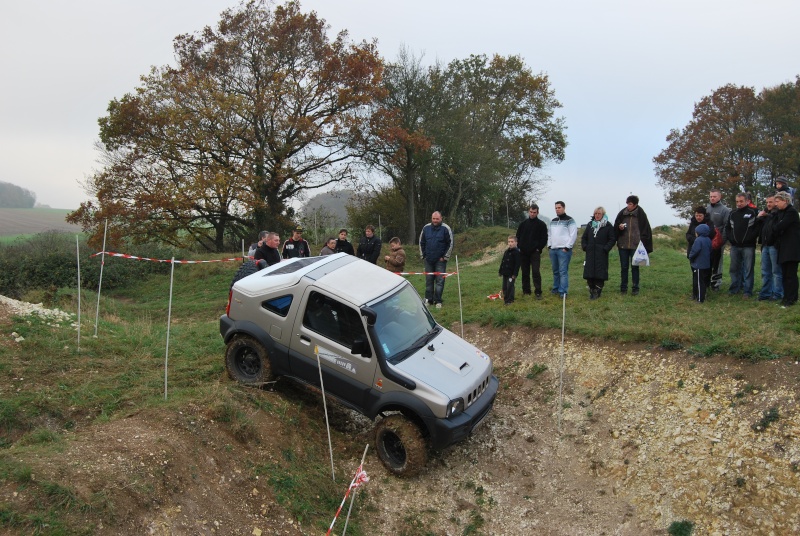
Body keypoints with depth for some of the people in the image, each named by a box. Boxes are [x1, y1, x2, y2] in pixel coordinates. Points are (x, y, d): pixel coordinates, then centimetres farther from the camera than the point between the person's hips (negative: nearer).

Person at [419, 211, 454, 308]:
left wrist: (445, 257, -7)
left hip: (440, 260, -3)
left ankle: (438, 301, 2)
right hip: (428, 260, 3)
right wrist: (423, 255, 8)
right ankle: (428, 299, 16)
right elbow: (421, 243, 13)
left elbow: (450, 244, -4)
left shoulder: (445, 229, -6)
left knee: (440, 281, -3)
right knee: (429, 280, 8)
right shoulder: (426, 228, 4)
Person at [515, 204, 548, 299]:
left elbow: (544, 238, 0)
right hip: (523, 252, 4)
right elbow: (518, 236, 14)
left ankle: (538, 292, -8)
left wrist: (539, 249, -7)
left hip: (535, 252, -4)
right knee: (525, 272, 8)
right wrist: (520, 247, 4)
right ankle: (526, 291, 17)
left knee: (535, 272, -11)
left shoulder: (541, 224, -1)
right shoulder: (523, 223, 8)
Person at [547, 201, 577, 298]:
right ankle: (556, 288, 22)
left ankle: (563, 291, -9)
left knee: (563, 271, -9)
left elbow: (573, 235, -9)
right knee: (555, 271, 12)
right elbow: (549, 234, 24)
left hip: (564, 250, -7)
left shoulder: (570, 220, -3)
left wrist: (567, 247, -13)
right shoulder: (553, 221, 18)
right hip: (553, 250, 7)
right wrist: (549, 245, 11)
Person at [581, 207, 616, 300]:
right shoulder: (590, 225, 14)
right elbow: (584, 237, 19)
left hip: (601, 254, -4)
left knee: (600, 273, -6)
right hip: (590, 253, 4)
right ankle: (591, 290, 11)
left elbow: (612, 239, -1)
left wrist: (606, 248, -10)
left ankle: (597, 291, 0)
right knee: (589, 272, 2)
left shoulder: (608, 226, 1)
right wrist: (584, 247, 5)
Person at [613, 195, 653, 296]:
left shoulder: (640, 214, -5)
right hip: (623, 245, 2)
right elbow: (615, 228, 10)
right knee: (624, 267, 8)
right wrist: (619, 227, -12)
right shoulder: (622, 213, 1)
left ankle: (635, 288, 14)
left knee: (635, 267, 6)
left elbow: (646, 230, -3)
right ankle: (623, 287, 17)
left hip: (635, 245, -2)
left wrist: (643, 244, -9)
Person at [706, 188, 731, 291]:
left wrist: (722, 239, -18)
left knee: (717, 262, 3)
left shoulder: (725, 210, -6)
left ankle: (716, 282, 11)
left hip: (718, 241, -5)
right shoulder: (707, 209, 9)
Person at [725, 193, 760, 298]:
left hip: (748, 247, -4)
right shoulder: (732, 214, 12)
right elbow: (727, 228, 17)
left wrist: (751, 238, -13)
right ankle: (734, 289, 19)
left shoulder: (753, 213, -2)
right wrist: (730, 238, 3)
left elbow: (759, 227, -7)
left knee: (748, 269, -1)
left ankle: (747, 291, 4)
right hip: (735, 246, 5)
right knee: (734, 268, 10)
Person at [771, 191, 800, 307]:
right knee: (785, 273, 10)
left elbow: (779, 227, -17)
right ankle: (787, 296, 15)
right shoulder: (780, 212, 14)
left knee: (790, 274, -6)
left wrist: (775, 228, 2)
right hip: (783, 247, 8)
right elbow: (775, 226, 9)